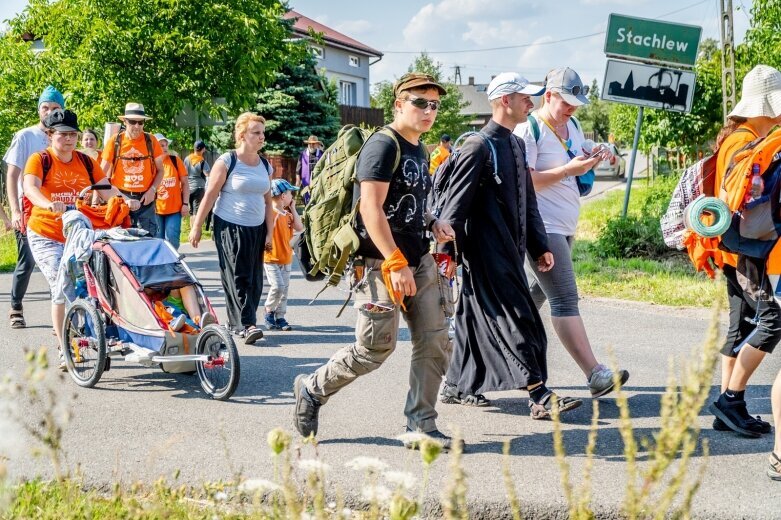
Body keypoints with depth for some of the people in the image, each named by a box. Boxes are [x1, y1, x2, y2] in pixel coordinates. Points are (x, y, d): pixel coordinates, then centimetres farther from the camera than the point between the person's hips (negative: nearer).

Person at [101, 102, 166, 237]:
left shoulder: (151, 141, 0)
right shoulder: (114, 141, -2)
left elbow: (160, 170, 9)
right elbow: (102, 174, 2)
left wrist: (152, 190, -6)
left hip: (145, 199, 0)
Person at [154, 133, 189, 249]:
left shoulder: (175, 161, 1)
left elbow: (185, 183, 4)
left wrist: (185, 203, -3)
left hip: (174, 209, 0)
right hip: (156, 210, 0)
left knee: (172, 242, -2)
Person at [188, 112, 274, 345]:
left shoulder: (265, 166, 10)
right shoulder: (226, 162, -6)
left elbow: (268, 201, 14)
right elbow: (210, 195, -7)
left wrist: (269, 233, 8)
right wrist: (196, 227, -8)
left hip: (256, 229, 6)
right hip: (229, 227, -6)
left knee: (254, 279, 5)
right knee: (237, 276, -9)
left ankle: (235, 322, 16)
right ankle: (246, 325, -13)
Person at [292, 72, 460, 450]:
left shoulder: (420, 151, 17)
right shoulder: (384, 145, -12)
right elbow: (371, 207, -20)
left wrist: (432, 222, 8)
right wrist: (395, 264, -25)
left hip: (419, 260, 9)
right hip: (382, 262, -9)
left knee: (434, 342, 2)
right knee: (375, 347, -5)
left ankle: (420, 425, 10)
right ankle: (312, 390, 17)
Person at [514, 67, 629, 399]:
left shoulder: (573, 126, 15)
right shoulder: (529, 130, -11)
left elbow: (578, 171, 25)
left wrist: (592, 161, 3)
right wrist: (568, 170, -22)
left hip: (565, 227, 9)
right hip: (542, 226, -9)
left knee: (536, 295, 14)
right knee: (565, 300, -13)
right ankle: (595, 376, -18)